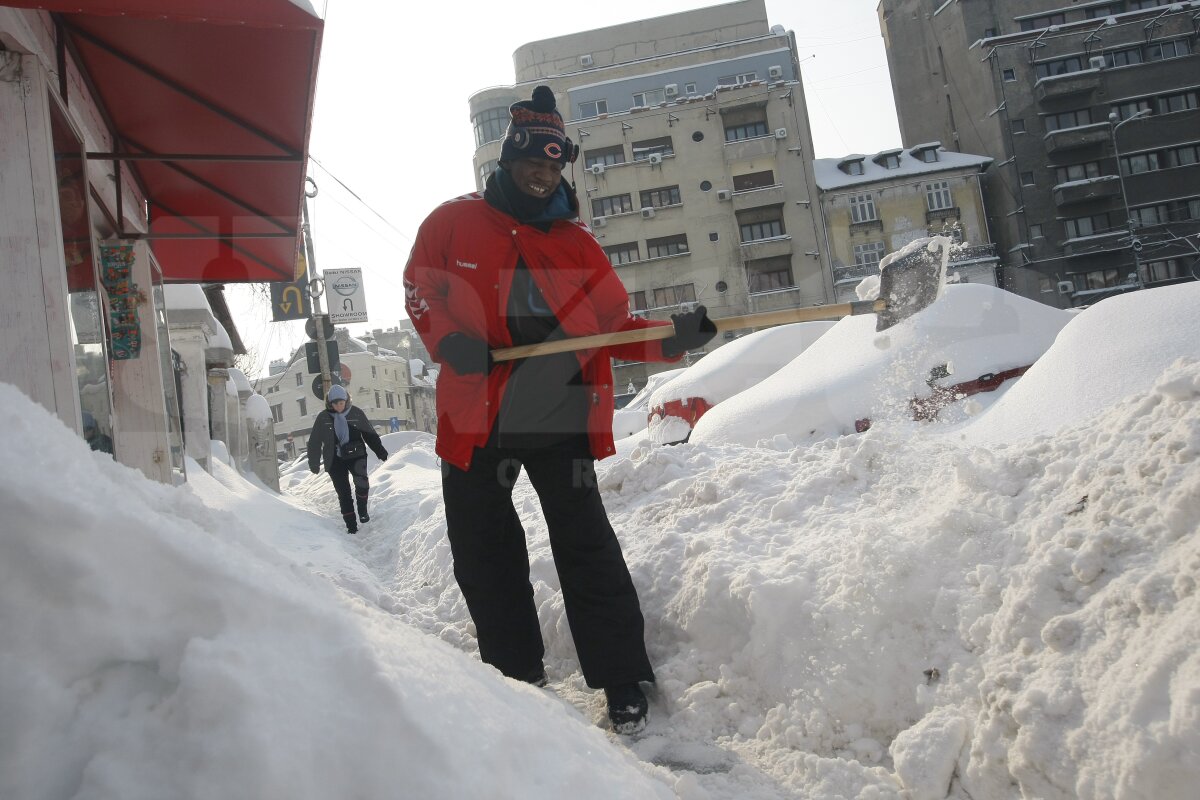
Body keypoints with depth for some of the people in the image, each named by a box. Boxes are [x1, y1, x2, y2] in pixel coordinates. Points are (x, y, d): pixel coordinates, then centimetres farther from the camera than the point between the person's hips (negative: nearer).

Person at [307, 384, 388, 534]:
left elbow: (369, 434, 8)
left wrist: (380, 451, 7)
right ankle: (351, 525, 9)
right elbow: (314, 442, 5)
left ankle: (362, 510, -1)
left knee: (361, 481, -25)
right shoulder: (323, 418, -2)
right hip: (335, 460, 1)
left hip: (356, 455, -1)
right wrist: (314, 464, 7)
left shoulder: (356, 413, -2)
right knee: (343, 493, 0)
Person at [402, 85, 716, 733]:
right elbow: (421, 291, 6)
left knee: (586, 546, -2)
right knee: (483, 552, 11)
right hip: (476, 420, 1)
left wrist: (670, 338, -13)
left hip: (561, 421, -1)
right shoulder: (452, 223, 4)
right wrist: (448, 339, -14)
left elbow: (613, 326, 5)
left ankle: (622, 681, 10)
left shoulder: (577, 245, 6)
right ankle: (515, 672, 29)